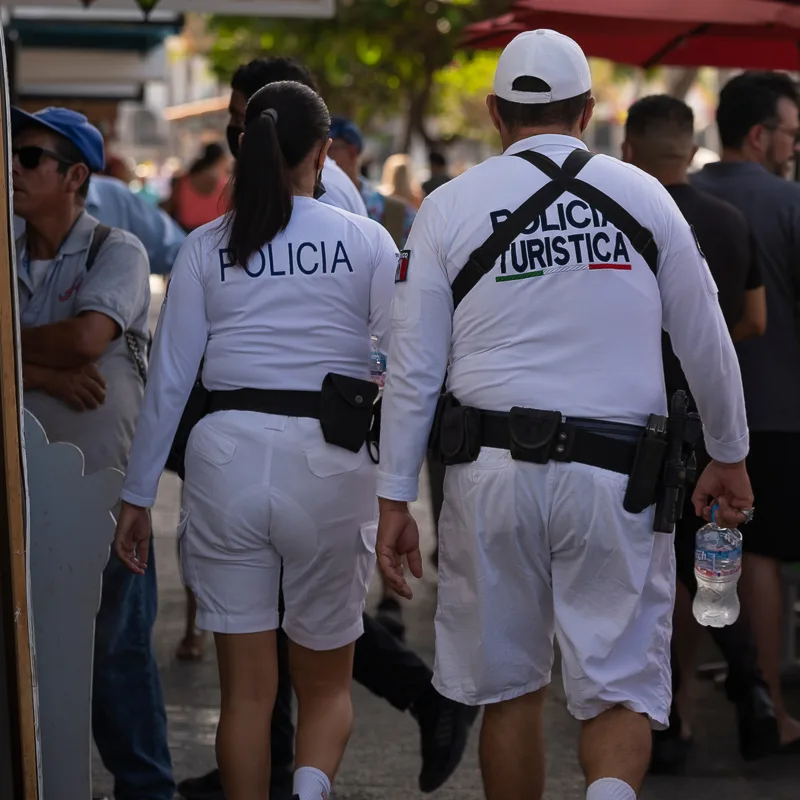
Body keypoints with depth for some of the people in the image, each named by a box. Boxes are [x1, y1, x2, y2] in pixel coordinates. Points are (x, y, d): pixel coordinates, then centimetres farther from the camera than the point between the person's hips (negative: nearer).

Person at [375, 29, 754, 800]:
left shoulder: (448, 207, 2)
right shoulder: (644, 196, 3)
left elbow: (413, 369, 0)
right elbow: (707, 345, 10)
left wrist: (394, 500, 6)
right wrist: (729, 456, 24)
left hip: (494, 470, 1)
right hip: (616, 473, -1)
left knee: (509, 687, 14)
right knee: (621, 690, 3)